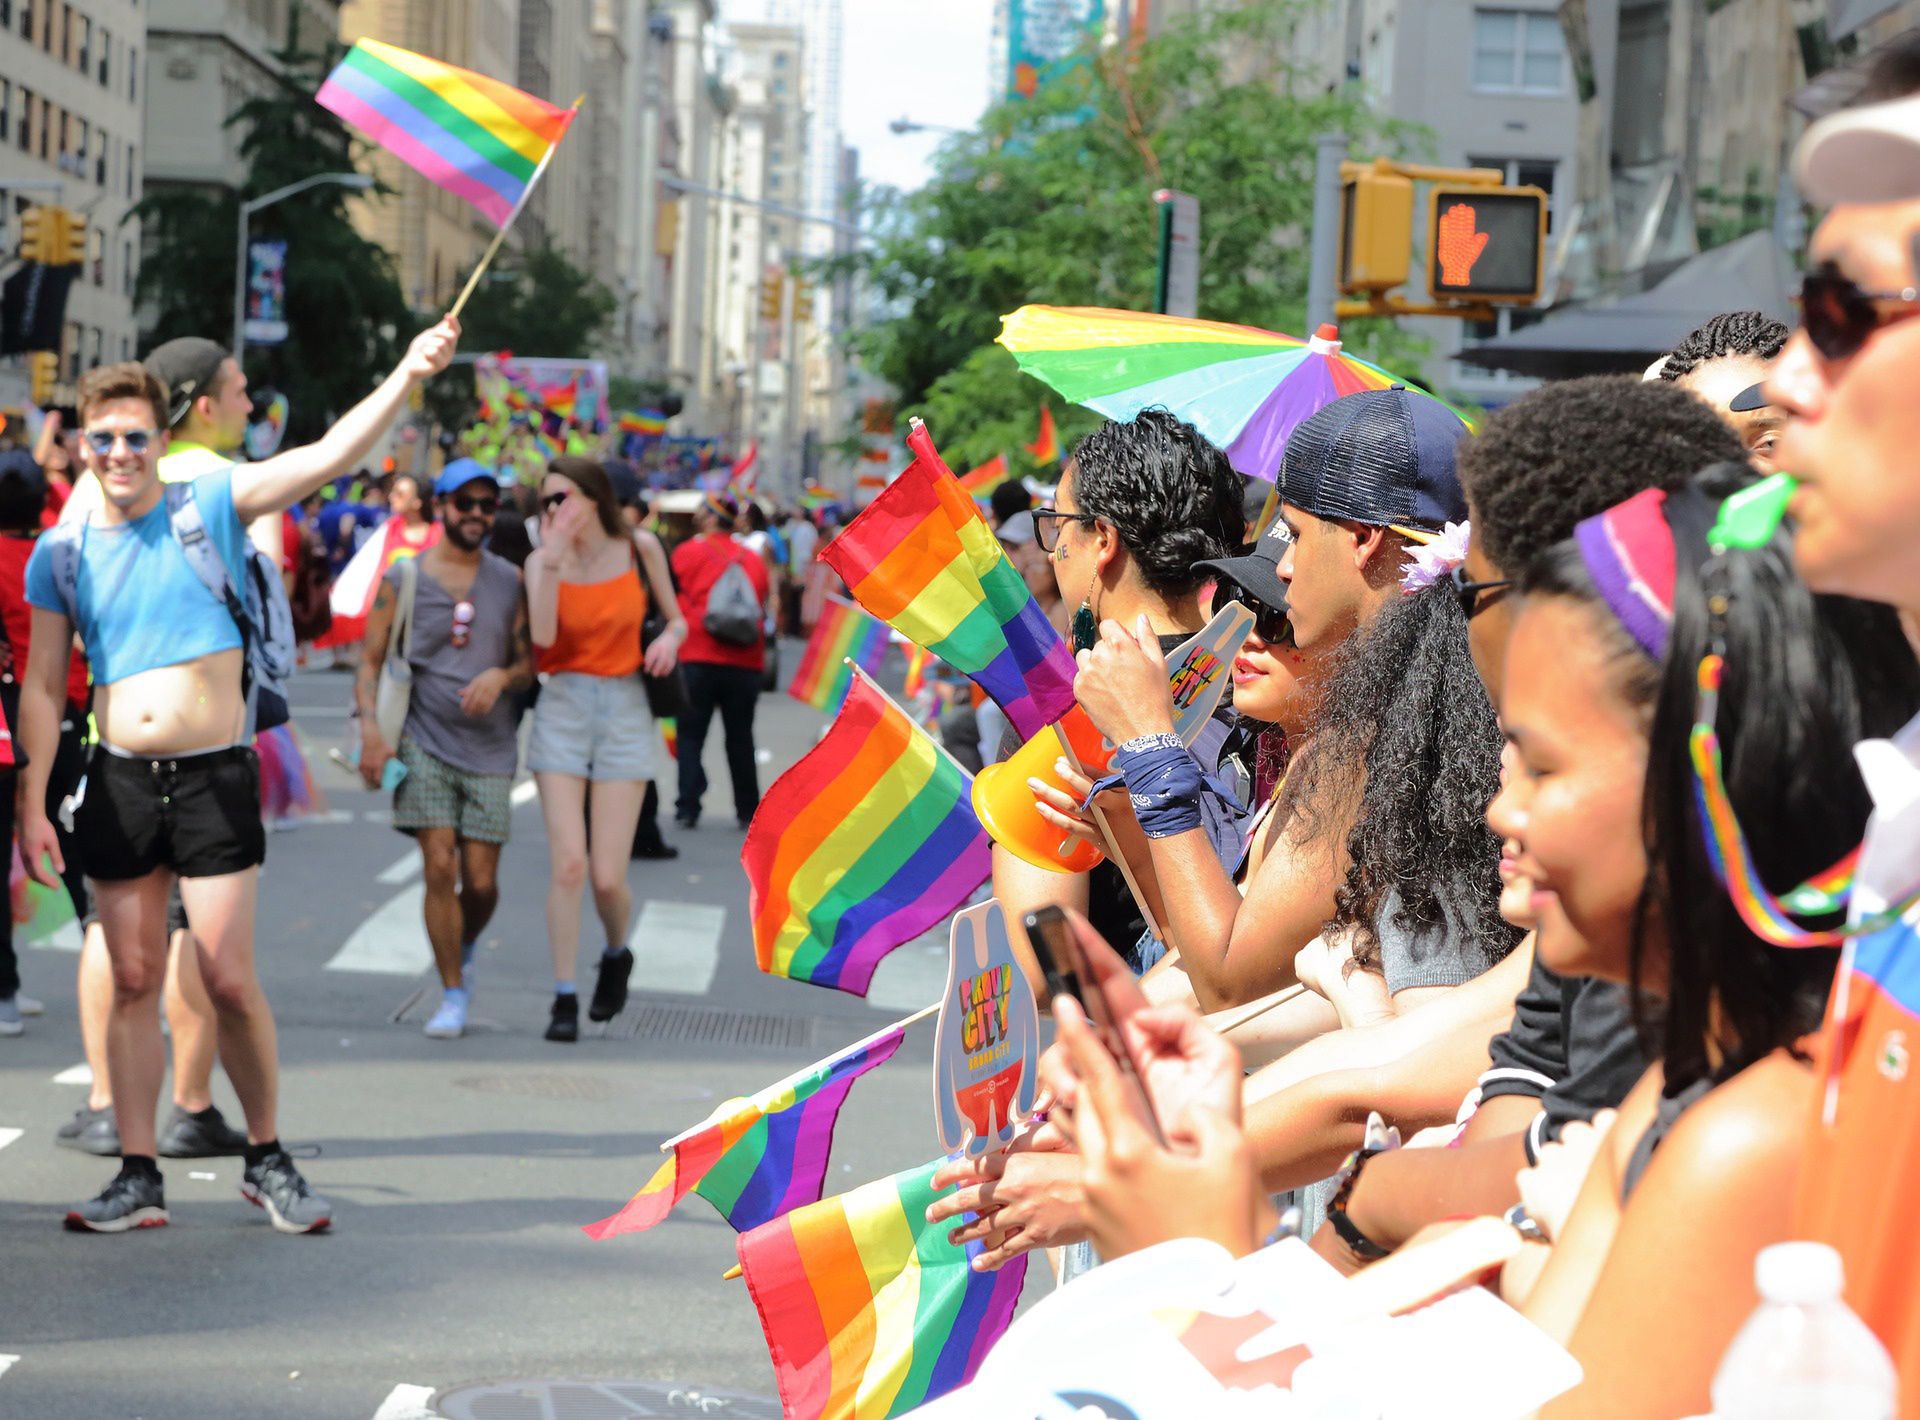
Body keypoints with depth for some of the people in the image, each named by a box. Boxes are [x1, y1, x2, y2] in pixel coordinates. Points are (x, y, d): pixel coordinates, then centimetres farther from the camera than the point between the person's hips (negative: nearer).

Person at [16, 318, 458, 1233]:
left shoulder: (212, 506, 0)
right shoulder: (63, 552, 6)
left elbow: (327, 458, -10)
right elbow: (42, 686, 8)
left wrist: (408, 376, -22)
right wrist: (31, 805, 1)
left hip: (214, 778, -2)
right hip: (118, 781, 3)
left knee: (228, 979, -4)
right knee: (134, 980, 6)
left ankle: (267, 1159, 13)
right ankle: (138, 1177, 12)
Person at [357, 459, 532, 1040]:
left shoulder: (509, 580, 7)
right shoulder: (403, 579, 3)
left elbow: (529, 664, 10)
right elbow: (369, 662, 3)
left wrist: (502, 676, -13)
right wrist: (371, 732, -10)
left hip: (490, 747, 1)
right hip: (425, 741, -1)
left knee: (481, 880, -1)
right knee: (440, 867, -11)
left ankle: (465, 950, 32)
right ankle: (453, 995, 0)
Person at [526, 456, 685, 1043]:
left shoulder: (639, 548, 1)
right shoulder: (543, 560, -1)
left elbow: (676, 620, 13)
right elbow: (543, 635, -18)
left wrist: (670, 639, -9)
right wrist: (553, 557, -20)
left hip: (624, 711, 0)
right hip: (563, 708, 0)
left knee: (608, 877, -5)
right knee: (568, 865, -10)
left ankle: (617, 954, 28)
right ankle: (564, 998, 1)